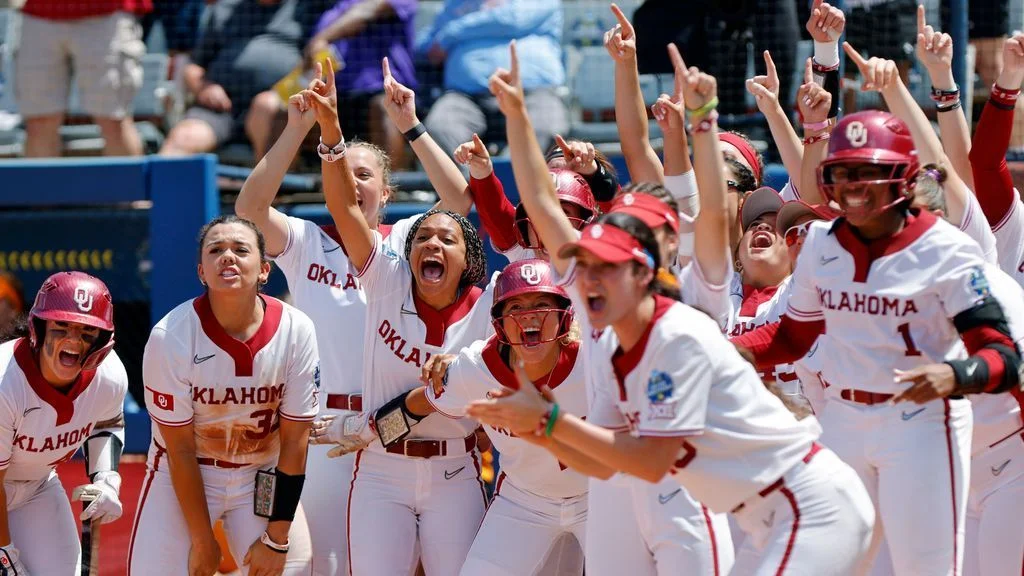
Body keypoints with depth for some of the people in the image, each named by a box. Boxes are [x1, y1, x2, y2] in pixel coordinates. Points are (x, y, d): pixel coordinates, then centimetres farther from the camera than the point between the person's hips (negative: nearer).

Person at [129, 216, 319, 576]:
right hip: (185, 476, -2)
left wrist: (276, 539, -8)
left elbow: (294, 444, -8)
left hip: (263, 478, 2)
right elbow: (180, 450, -14)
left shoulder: (296, 332, -14)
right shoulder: (170, 336, -20)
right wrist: (202, 542, -12)